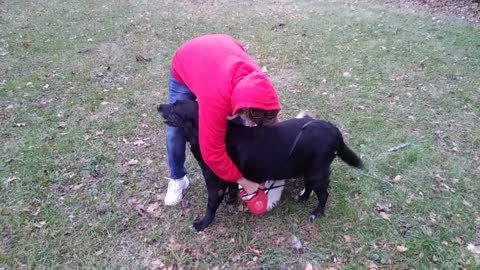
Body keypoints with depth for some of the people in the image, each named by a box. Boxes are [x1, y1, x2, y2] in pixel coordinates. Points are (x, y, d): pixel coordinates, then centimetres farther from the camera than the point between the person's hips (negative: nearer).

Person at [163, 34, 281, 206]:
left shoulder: (259, 84, -30)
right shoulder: (215, 99, -47)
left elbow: (270, 122, -10)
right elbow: (213, 152, -36)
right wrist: (241, 180, -24)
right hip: (185, 64, -3)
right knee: (175, 130, -6)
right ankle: (177, 179, 18)